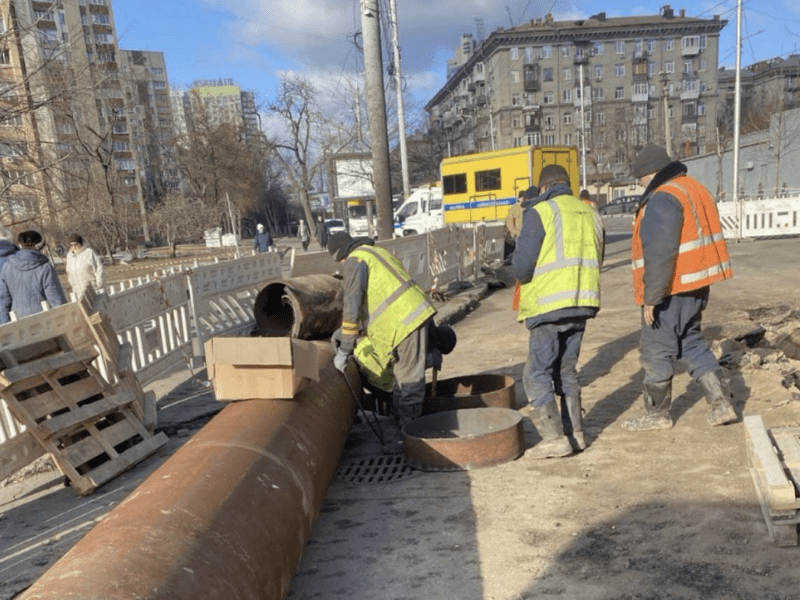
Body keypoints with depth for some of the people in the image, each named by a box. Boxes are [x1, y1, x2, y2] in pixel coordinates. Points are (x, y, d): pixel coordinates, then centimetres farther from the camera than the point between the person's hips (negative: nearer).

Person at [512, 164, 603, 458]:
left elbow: (522, 266, -13)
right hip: (583, 302, 7)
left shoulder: (540, 212, -7)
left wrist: (524, 276, 8)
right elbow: (595, 261, 18)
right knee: (566, 370, 17)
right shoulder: (590, 213, 15)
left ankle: (554, 438, -1)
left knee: (537, 373, 1)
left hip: (550, 305, -7)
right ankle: (575, 433, 20)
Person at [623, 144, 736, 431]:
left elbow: (659, 254, -24)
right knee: (692, 342, 19)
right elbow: (698, 239, 18)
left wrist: (650, 297, -21)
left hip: (672, 289, -10)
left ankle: (657, 413, 14)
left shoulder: (663, 198, -17)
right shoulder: (695, 189, 15)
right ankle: (721, 403, 18)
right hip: (695, 285, 10)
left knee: (655, 349, 2)